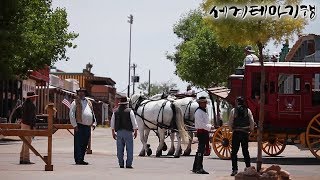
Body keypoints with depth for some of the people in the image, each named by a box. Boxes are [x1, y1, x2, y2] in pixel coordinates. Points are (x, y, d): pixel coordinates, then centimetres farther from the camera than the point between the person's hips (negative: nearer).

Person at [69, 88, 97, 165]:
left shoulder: (89, 102, 20)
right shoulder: (75, 102, 1)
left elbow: (92, 113, 26)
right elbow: (71, 114, -4)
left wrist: (94, 123, 13)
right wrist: (74, 125, -11)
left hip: (88, 127, 6)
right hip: (79, 126, -6)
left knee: (85, 144, 9)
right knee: (78, 144, -6)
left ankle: (81, 159, 16)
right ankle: (78, 160, -5)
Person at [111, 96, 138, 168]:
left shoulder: (115, 112, 5)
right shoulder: (129, 111, -6)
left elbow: (112, 123, 10)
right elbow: (134, 122, -6)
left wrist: (113, 132, 18)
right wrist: (135, 131, 2)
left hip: (119, 132, 3)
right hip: (128, 132, -3)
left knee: (120, 149, 8)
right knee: (129, 149, 2)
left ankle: (121, 164, 9)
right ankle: (128, 164, -3)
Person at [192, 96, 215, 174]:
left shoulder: (204, 111, 18)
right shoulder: (198, 112, -13)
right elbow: (201, 124, -21)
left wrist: (210, 126, 9)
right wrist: (210, 127, -18)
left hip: (205, 132, 10)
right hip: (201, 132, -10)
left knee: (200, 150, 14)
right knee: (201, 150, -10)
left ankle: (195, 168, 21)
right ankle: (199, 168, -9)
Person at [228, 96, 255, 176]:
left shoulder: (233, 110, -5)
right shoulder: (248, 110, 0)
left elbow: (230, 123, -3)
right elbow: (252, 122, -1)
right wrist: (251, 130, 14)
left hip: (236, 133, -3)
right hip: (245, 133, 3)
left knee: (234, 152, 1)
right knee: (245, 151, 11)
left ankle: (235, 169, -7)